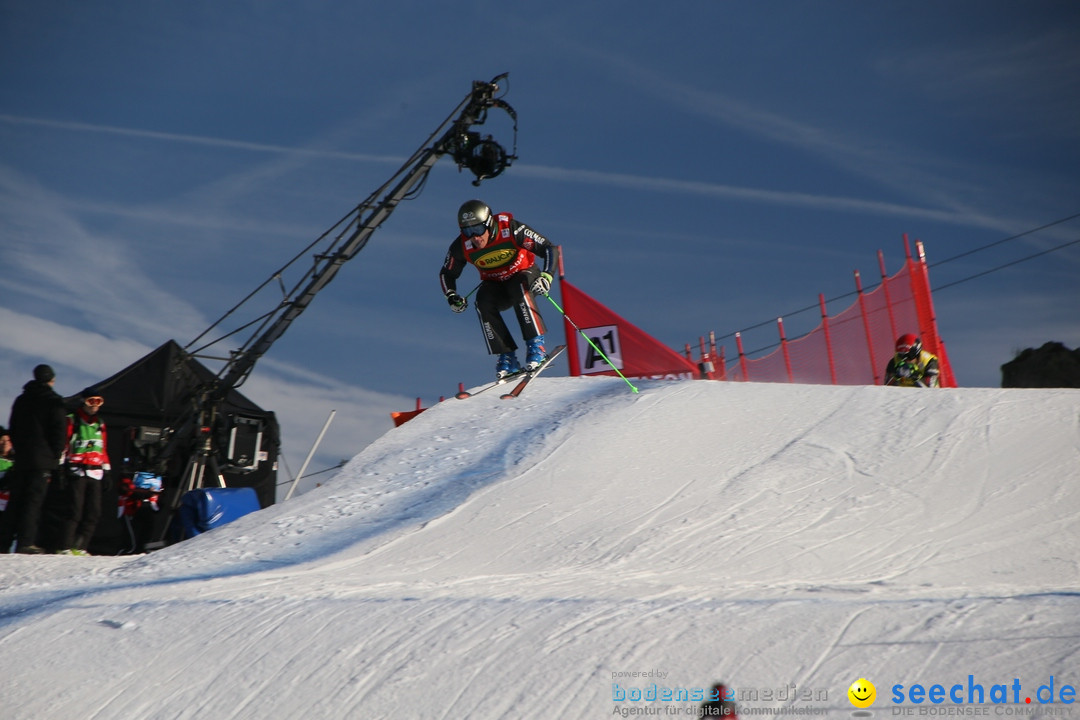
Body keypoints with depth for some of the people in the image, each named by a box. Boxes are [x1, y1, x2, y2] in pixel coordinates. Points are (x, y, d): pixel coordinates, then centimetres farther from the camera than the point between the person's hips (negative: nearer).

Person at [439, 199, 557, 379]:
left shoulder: (512, 230, -28)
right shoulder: (461, 246, -19)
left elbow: (549, 249, -21)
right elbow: (447, 273, 0)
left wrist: (546, 277, -36)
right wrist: (452, 297, -17)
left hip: (524, 274, -2)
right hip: (495, 285, 2)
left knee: (519, 289, -36)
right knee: (484, 302, -29)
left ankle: (536, 346, -30)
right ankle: (506, 358, -25)